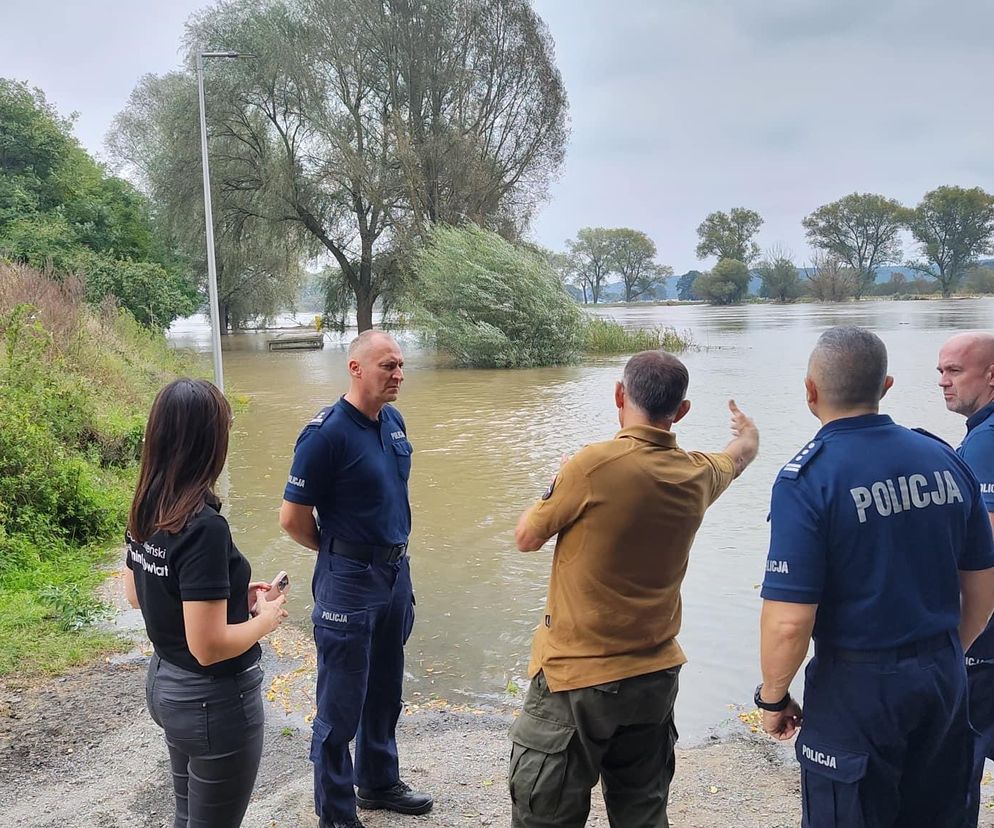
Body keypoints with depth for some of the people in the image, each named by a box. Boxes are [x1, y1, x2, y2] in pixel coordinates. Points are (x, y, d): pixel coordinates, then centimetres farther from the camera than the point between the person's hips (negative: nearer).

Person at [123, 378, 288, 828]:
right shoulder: (203, 526, -29)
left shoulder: (146, 510, -3)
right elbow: (209, 647, -28)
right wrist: (267, 618, -11)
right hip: (214, 699, -8)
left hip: (165, 684, 8)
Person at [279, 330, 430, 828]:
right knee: (340, 707, 6)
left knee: (384, 693, 22)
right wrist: (338, 553, 0)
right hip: (349, 582, -7)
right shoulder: (326, 433, -20)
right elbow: (293, 517, -15)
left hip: (396, 574, 8)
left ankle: (379, 783, 41)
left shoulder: (393, 421, 4)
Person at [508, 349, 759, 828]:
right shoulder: (698, 476, 0)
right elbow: (739, 455, 26)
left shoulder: (595, 464, -19)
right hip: (655, 677, 6)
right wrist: (747, 434, 49)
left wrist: (558, 490, 12)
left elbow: (526, 538, -6)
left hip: (577, 679, -6)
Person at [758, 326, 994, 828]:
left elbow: (789, 621, -23)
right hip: (945, 679, 6)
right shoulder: (945, 459, -1)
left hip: (857, 688, -5)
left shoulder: (807, 478, -19)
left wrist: (773, 698, -6)